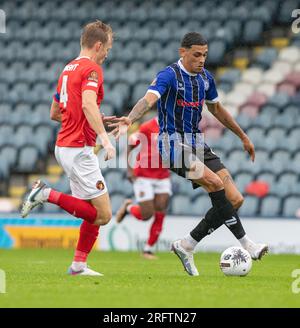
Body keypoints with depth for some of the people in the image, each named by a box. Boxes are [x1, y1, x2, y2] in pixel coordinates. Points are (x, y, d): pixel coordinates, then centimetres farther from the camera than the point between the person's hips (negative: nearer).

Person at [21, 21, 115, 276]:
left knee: (95, 213, 11)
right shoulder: (92, 69, -10)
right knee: (103, 214, -9)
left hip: (64, 147, 10)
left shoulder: (69, 69, 18)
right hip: (79, 148, -10)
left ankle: (79, 265, 7)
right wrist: (104, 137, -37)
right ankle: (47, 194, -13)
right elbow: (88, 103, -30)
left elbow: (55, 113, 25)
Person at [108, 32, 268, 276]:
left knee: (235, 200, -5)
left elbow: (216, 108, 26)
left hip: (197, 145, 8)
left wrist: (243, 136, 32)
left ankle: (187, 246, 4)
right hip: (175, 145, -8)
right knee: (215, 183, -29)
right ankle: (245, 243, -21)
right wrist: (129, 120, -50)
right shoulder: (169, 75, -13)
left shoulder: (205, 78, 10)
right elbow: (148, 99, -30)